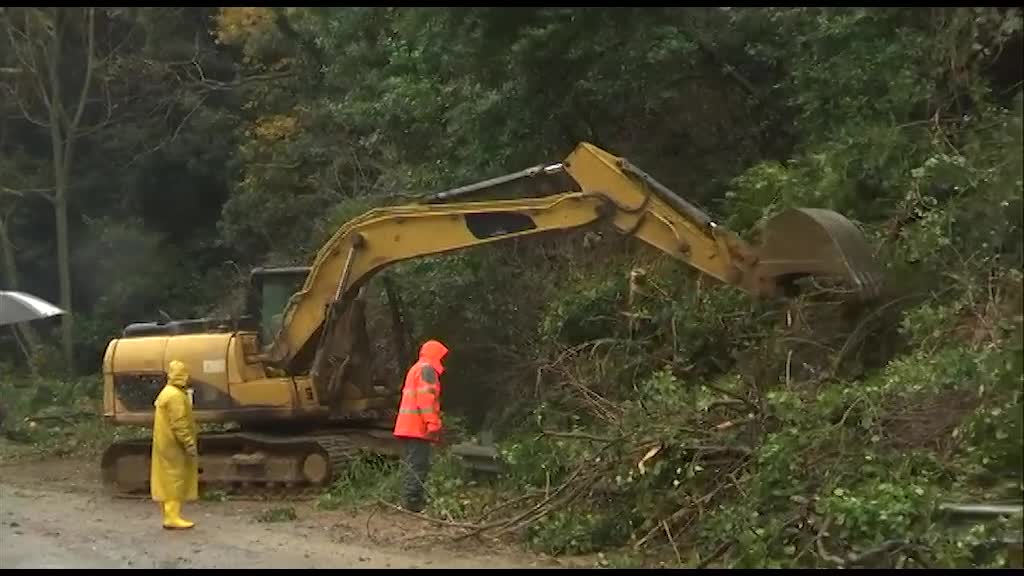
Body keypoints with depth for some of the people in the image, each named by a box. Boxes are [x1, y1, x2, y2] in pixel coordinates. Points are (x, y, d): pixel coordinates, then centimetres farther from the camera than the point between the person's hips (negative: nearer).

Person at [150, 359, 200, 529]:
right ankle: (172, 517, -9)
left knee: (168, 480, 11)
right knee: (174, 479, -8)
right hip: (173, 446, -10)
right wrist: (189, 444, -22)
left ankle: (169, 515, 16)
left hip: (166, 444, 10)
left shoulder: (167, 392, 15)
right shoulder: (176, 396, -18)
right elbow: (178, 424, -23)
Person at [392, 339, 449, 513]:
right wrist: (433, 423, -24)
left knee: (412, 463, 13)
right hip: (419, 426, -10)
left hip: (408, 425, 10)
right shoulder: (427, 369, -7)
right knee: (419, 465, -11)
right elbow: (426, 397, -19)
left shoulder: (415, 369, 24)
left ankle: (409, 500, 15)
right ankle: (412, 501, -15)